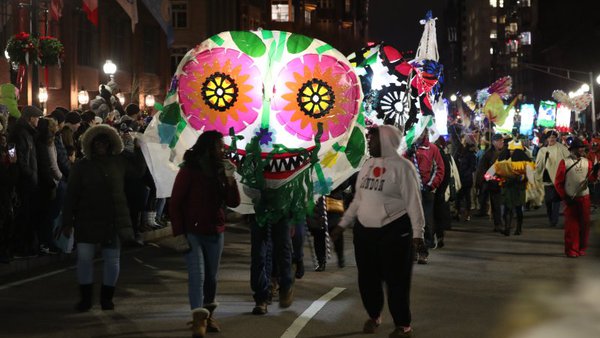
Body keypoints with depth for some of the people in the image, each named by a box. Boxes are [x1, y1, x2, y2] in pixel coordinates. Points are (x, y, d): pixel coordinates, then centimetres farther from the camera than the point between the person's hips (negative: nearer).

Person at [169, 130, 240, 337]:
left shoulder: (221, 171, 8)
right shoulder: (189, 171, -6)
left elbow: (233, 203, 5)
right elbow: (175, 204, -6)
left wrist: (230, 180, -10)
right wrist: (179, 233, -11)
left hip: (215, 233, 5)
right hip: (193, 232, -5)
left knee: (211, 276, 9)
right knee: (197, 275, -14)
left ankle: (208, 316, 19)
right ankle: (199, 319, -17)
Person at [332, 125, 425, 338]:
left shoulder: (402, 166, -10)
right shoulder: (367, 165, 11)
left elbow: (413, 201, -11)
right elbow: (358, 199, 18)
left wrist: (417, 232, -16)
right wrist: (342, 224, 16)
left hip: (394, 231, -7)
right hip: (364, 230, 7)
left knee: (396, 279, 0)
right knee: (367, 278, 13)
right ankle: (374, 316, 33)